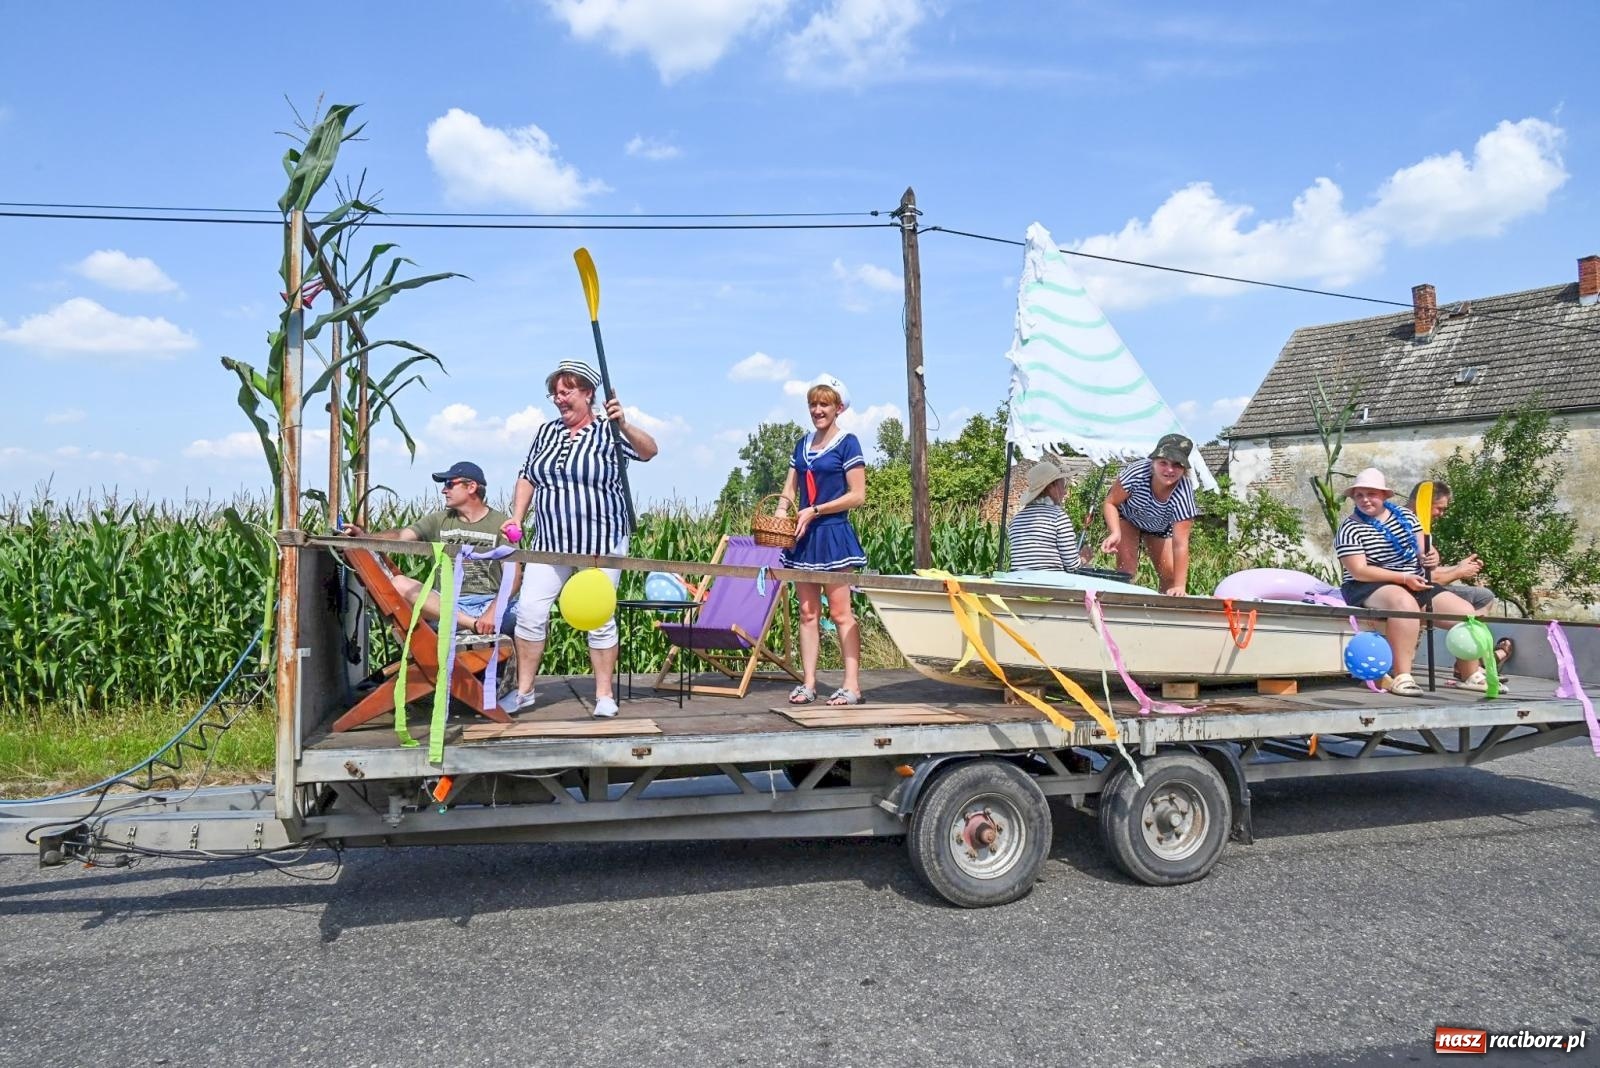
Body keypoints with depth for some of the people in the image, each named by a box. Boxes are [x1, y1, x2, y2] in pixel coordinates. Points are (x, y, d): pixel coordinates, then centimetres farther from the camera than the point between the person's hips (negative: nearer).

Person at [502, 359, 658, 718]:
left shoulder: (607, 429, -4)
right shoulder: (546, 432, 11)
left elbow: (649, 451, -19)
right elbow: (527, 477, 17)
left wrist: (625, 425, -36)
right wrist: (517, 517, 5)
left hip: (601, 541, -5)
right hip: (550, 542, 5)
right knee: (530, 610, -1)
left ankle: (604, 695, 10)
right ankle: (523, 691, 12)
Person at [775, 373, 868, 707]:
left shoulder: (847, 444, -3)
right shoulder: (803, 444, 15)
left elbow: (857, 496, -9)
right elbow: (789, 490, 16)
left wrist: (814, 511, -13)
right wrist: (780, 513, -5)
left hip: (833, 533, -6)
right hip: (804, 537, 6)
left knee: (840, 612, -6)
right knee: (807, 612, 5)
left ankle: (852, 685, -2)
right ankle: (807, 683, 9)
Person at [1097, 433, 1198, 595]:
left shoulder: (1183, 494, -38)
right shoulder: (1137, 472, -40)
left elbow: (1180, 544, -37)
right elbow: (1110, 503, -25)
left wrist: (1179, 586, -40)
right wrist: (1115, 533, -43)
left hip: (1159, 525, 2)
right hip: (1126, 515, -1)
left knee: (1169, 574, 0)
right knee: (1127, 564, -22)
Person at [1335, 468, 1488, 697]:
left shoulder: (1405, 514, 9)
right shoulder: (1350, 529, -9)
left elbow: (1421, 552, 9)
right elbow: (1359, 572, -18)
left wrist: (1430, 558, -17)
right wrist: (1403, 578, -23)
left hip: (1415, 584, 7)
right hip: (1369, 589, -7)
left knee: (1466, 613, -3)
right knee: (1405, 603, -39)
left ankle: (1471, 675, 18)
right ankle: (1401, 677, -39)